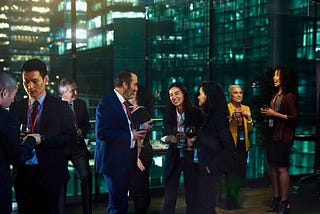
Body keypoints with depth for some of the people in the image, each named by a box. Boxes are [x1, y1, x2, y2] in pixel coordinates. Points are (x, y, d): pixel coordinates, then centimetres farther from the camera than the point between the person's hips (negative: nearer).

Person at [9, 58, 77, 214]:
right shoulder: (15, 107, 9)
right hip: (22, 173, 3)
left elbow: (70, 137, -7)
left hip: (49, 173, -3)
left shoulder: (60, 107, -1)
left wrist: (42, 139, -19)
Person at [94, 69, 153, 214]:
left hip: (125, 160, 9)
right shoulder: (107, 103, -15)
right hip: (113, 162, -9)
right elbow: (102, 133, -25)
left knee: (118, 201, 18)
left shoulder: (123, 103, 14)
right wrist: (131, 135, -22)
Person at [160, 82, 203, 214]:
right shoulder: (169, 114, 2)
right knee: (169, 195, 2)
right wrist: (169, 138, -17)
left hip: (191, 156, -2)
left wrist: (193, 140, -20)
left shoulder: (196, 113, -7)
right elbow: (164, 136, 4)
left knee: (192, 193, 8)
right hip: (173, 157, 2)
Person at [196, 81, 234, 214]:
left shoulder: (218, 117, -17)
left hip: (211, 169, -9)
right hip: (205, 165, 9)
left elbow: (229, 147, -21)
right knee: (204, 202, 16)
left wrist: (212, 165, -18)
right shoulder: (209, 115, 9)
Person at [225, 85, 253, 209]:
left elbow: (249, 129, 11)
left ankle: (234, 198, 24)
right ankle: (231, 202, 2)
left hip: (243, 145, 5)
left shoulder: (246, 108, 14)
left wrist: (249, 118, -6)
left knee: (241, 171, 6)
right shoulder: (226, 108, -2)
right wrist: (232, 117, -23)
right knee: (232, 170, -11)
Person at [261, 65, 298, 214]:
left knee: (281, 168, -6)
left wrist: (275, 114, -15)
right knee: (272, 167, 8)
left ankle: (284, 202, 1)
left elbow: (294, 117, -14)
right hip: (270, 134, 8)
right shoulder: (274, 96, 16)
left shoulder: (290, 96, -9)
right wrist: (266, 113, 6)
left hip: (282, 136, -8)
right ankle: (276, 198, 17)